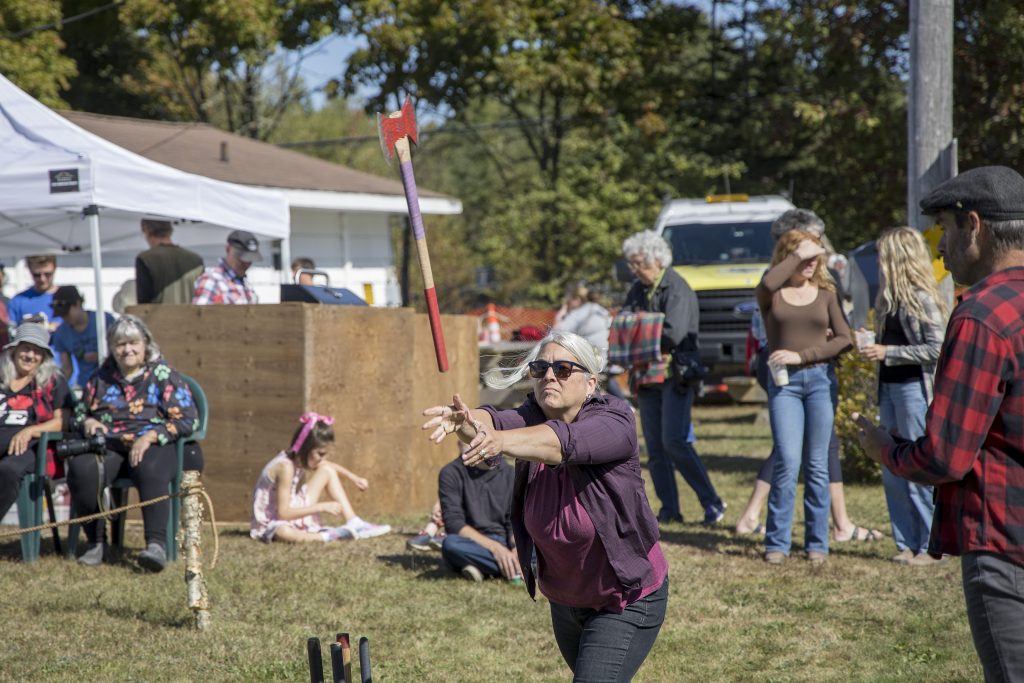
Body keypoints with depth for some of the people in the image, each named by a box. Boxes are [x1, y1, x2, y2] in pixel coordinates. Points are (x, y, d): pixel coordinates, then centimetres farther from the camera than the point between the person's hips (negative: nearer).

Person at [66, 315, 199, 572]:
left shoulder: (163, 374, 7)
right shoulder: (101, 377, 19)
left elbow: (188, 419, -2)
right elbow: (79, 412, 29)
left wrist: (151, 436, -15)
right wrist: (88, 422, 3)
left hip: (152, 445, -3)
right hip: (108, 446, 3)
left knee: (150, 471, -40)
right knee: (81, 469, -31)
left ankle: (157, 544, -42)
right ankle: (95, 542, -18)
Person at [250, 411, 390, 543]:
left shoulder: (305, 459, -4)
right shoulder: (286, 467, -29)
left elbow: (331, 466, 19)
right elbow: (283, 513, -31)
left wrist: (353, 478, 3)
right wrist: (322, 507, -29)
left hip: (295, 514, 9)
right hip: (272, 523, -9)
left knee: (328, 471, 3)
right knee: (285, 533, -46)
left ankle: (353, 523, -3)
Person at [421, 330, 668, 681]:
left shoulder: (614, 422, -23)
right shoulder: (532, 418, -9)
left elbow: (562, 442, -44)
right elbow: (496, 421, -32)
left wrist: (502, 441, -62)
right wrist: (465, 421, -56)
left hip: (628, 602, -6)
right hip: (565, 601, 6)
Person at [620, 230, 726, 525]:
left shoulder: (677, 289, -10)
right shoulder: (638, 290, 14)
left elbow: (674, 333, -21)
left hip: (676, 373, -8)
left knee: (674, 440, -16)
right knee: (655, 447, 5)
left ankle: (712, 502, -8)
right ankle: (669, 509, 9)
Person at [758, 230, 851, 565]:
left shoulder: (825, 295, 10)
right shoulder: (772, 295, 3)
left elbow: (844, 339, 2)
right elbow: (766, 284, -22)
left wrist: (802, 355, -8)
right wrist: (797, 255, -11)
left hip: (819, 380, 2)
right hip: (783, 383, -2)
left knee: (817, 465, 3)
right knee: (788, 462, -11)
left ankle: (817, 543, 10)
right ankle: (777, 543, -2)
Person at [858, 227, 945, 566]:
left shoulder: (922, 298, -11)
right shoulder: (891, 298, 12)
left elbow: (936, 348, -15)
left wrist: (887, 353, -15)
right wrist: (869, 341, 4)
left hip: (916, 388, -8)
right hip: (890, 388, 8)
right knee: (891, 471, 8)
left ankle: (930, 546, 3)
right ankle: (906, 544, 14)